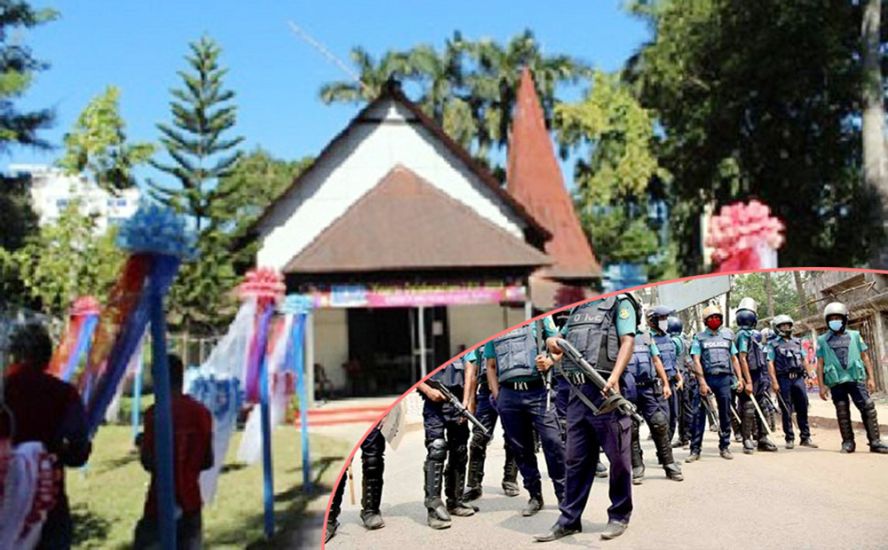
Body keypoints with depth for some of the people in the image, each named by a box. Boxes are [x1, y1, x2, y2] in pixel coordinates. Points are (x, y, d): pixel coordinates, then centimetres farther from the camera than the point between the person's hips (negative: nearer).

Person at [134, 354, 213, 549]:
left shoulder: (155, 413, -12)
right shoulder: (202, 412, 3)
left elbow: (149, 462, -12)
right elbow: (208, 461, 6)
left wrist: (142, 444, 6)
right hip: (191, 501, 4)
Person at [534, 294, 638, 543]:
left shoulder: (619, 301, 1)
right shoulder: (577, 308, 21)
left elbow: (628, 341, -10)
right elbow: (560, 341, 30)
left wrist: (614, 376, -25)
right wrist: (554, 345, 5)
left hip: (605, 389, -6)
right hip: (577, 391, 7)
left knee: (617, 457, 4)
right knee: (576, 459, 10)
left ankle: (619, 516, 18)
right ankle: (569, 520, 17)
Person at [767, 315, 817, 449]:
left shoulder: (797, 342, 17)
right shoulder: (774, 344, 4)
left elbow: (804, 360, 18)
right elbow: (770, 363, -3)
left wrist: (810, 376, 9)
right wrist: (774, 382, -11)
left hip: (798, 378, 4)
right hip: (783, 379, -4)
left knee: (803, 409, 3)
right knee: (786, 411, 1)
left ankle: (805, 437, 10)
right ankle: (789, 438, 7)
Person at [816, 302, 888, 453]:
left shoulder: (854, 336, 10)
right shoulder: (822, 340, 8)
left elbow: (865, 358, 12)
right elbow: (820, 364, 7)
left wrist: (871, 377, 4)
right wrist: (822, 385, 1)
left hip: (855, 379, 0)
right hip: (836, 382, 0)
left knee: (868, 408, -8)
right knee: (842, 413, 4)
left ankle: (875, 442, -3)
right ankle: (848, 442, 12)